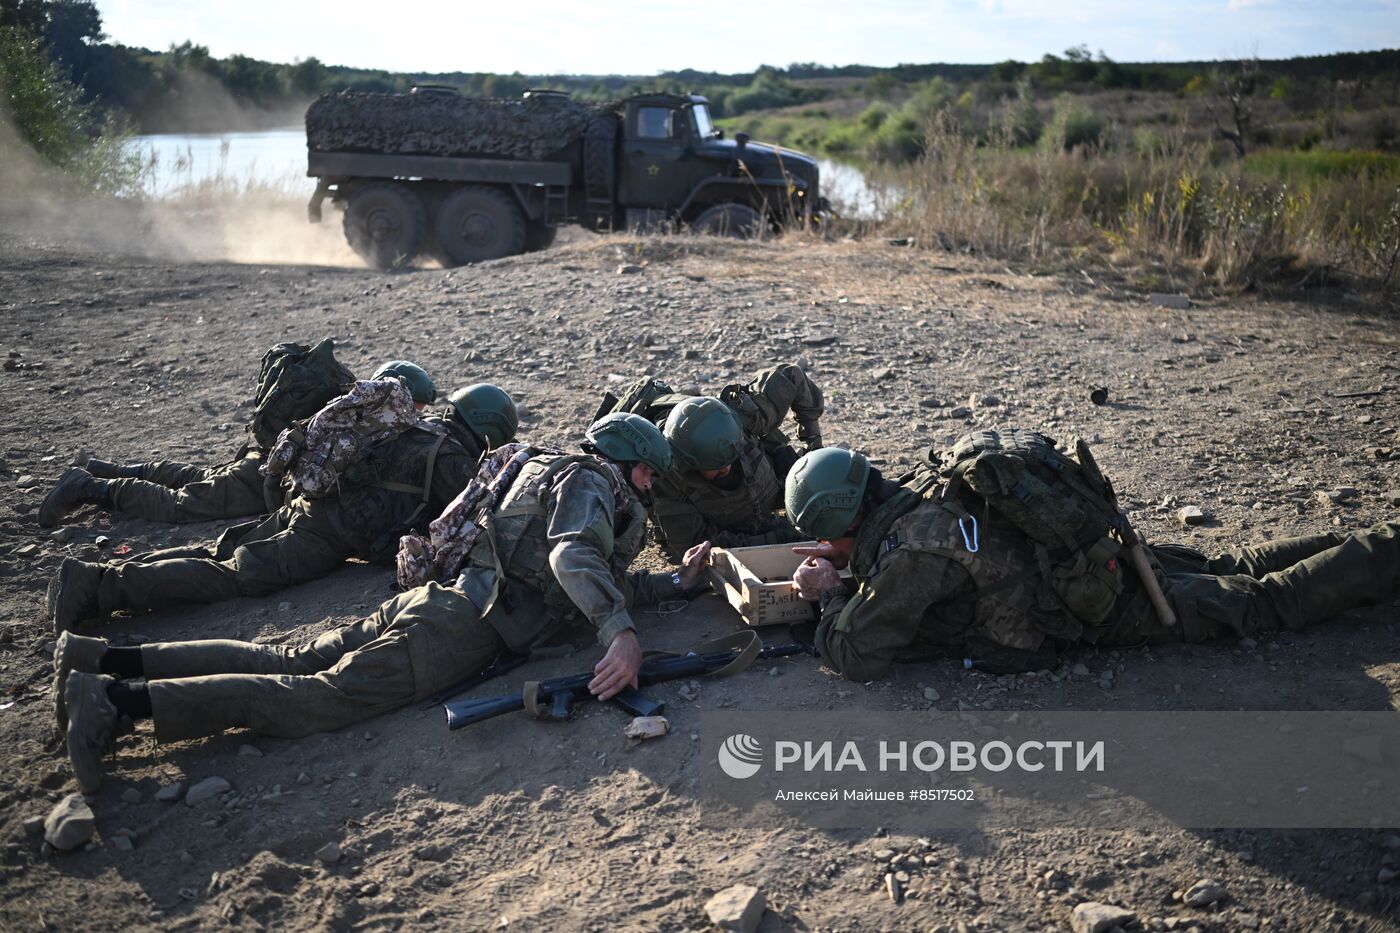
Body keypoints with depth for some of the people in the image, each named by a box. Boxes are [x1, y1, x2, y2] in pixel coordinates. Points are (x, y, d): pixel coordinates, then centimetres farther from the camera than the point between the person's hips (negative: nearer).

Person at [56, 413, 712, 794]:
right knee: (327, 695, -20)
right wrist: (621, 632, -32)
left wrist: (677, 581, 33)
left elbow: (607, 584, 35)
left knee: (291, 663, 2)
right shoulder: (589, 482, -1)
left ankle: (101, 659, -2)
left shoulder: (577, 486, 31)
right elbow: (573, 557, -22)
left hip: (433, 601, 9)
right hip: (463, 628, -9)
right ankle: (116, 697, -27)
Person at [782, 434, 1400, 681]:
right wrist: (842, 561, 8)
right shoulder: (917, 493, 0)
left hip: (1107, 606, -7)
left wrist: (830, 594, -10)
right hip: (1100, 555, 7)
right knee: (1231, 570, 22)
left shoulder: (911, 551, -26)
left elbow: (858, 656, -25)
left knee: (1268, 601, 5)